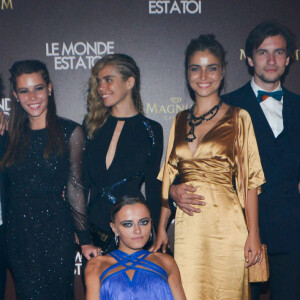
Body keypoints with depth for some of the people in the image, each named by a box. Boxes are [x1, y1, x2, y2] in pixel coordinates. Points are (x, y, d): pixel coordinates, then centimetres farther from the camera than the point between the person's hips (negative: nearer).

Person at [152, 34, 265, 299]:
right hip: (186, 226, 3)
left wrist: (253, 234, -7)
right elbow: (170, 176, 12)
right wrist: (161, 228, 9)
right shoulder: (180, 121, 11)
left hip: (225, 224, -3)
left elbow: (250, 179, -3)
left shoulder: (238, 118, -1)